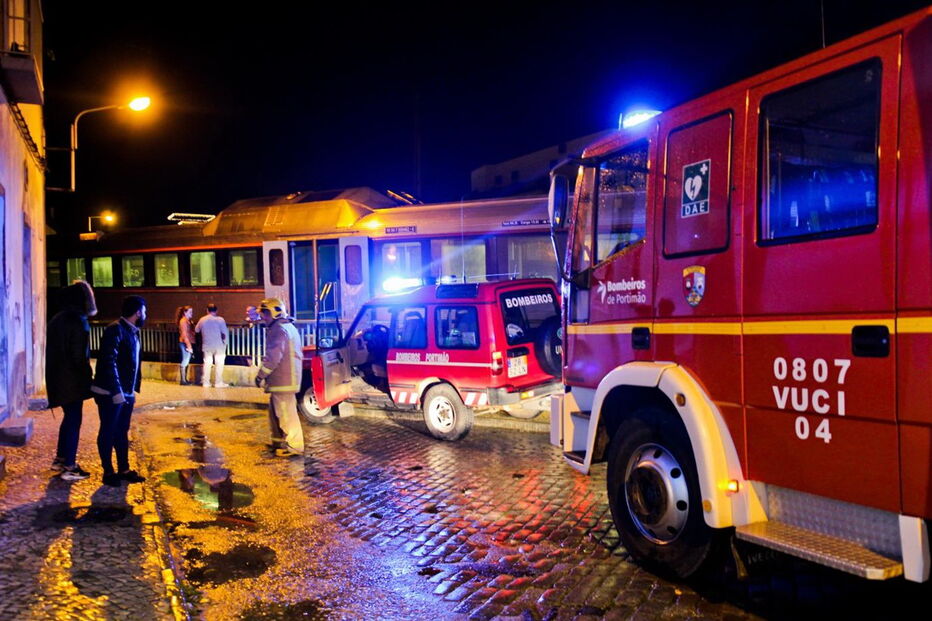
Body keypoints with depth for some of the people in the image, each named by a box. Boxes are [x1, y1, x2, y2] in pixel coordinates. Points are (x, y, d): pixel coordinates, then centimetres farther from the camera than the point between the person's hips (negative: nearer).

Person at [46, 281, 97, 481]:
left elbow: (56, 350, 15)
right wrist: (87, 376, -7)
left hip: (58, 378, 9)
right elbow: (79, 355, -19)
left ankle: (60, 459, 28)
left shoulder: (58, 319, 11)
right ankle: (69, 467, 2)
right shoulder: (78, 321, -17)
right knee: (74, 420, -2)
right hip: (72, 380, -9)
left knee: (69, 417, 20)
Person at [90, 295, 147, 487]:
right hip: (110, 392, -8)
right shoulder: (115, 330, -15)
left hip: (126, 392, 8)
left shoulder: (133, 332, 12)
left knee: (122, 432, 14)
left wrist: (132, 389, 11)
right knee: (108, 432, 4)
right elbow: (109, 363, -21)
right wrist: (116, 391, -23)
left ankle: (124, 470, 23)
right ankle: (108, 472, 13)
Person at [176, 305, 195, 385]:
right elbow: (184, 334, -17)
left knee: (187, 362, 12)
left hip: (189, 343, 9)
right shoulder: (183, 321, -11)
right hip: (185, 343, -9)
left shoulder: (189, 321, 17)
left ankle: (185, 379, 17)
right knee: (185, 361, -6)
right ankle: (183, 380, -3)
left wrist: (190, 345, 10)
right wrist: (188, 345, -21)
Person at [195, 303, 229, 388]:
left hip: (207, 345, 3)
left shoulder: (202, 320, 1)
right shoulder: (220, 319, -10)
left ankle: (206, 382, 14)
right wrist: (225, 342, 4)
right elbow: (225, 333, -12)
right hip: (219, 345, -3)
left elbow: (196, 330, 15)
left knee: (207, 363, 12)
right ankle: (218, 382, 4)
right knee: (219, 363, 5)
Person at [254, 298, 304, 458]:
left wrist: (261, 375, -13)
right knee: (276, 411, 19)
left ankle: (294, 446, -1)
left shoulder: (278, 330, -17)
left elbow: (273, 357, -23)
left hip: (282, 381, -11)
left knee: (285, 412, -6)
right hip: (288, 378, 11)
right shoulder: (289, 327, 18)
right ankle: (279, 442, 29)